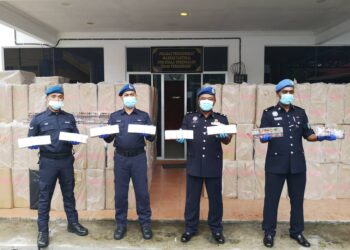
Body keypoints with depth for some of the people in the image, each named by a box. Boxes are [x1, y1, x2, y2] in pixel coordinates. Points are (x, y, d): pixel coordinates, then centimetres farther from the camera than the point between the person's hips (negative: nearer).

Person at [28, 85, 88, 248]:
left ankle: (73, 224, 27)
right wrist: (34, 145, -20)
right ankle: (43, 231, 16)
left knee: (69, 194, 13)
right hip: (48, 162, -2)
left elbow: (76, 136, 12)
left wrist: (75, 140, -10)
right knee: (44, 197, 4)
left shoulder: (69, 118, 10)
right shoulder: (38, 119, 2)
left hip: (66, 161, 3)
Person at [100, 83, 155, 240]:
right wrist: (104, 135, -16)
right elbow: (109, 139, 7)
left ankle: (145, 223, 16)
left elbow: (152, 138, 3)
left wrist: (148, 133, -20)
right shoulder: (114, 117, 10)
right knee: (120, 193, 6)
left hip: (139, 157, -1)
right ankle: (121, 224, 20)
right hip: (121, 158, 1)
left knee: (142, 192, 2)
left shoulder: (144, 116, 8)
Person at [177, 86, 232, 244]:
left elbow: (227, 141, 0)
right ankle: (190, 228, 25)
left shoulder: (221, 119, 6)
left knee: (215, 198, 10)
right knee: (192, 198, 9)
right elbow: (181, 135, 5)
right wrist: (180, 138, -20)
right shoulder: (189, 118, 7)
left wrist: (224, 135, -24)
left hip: (214, 166, 0)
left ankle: (216, 229, 27)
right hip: (194, 165, 0)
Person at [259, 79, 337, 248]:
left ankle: (296, 232, 31)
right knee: (272, 198, 4)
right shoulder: (269, 113, -1)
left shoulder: (300, 112, 10)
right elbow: (263, 136, -6)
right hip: (276, 164, -3)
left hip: (297, 164, 4)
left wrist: (321, 137, -9)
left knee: (297, 199, 14)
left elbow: (308, 134, 10)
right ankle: (269, 232, 19)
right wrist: (264, 138, -29)